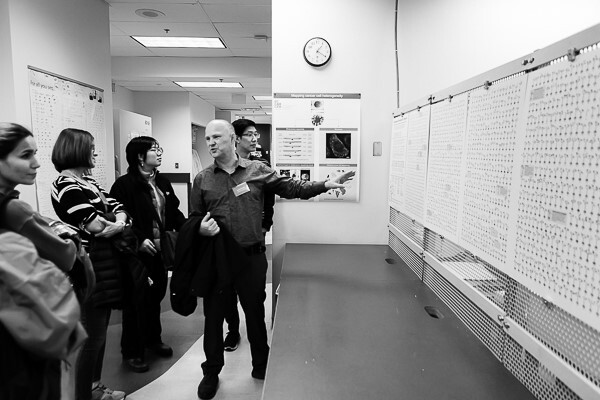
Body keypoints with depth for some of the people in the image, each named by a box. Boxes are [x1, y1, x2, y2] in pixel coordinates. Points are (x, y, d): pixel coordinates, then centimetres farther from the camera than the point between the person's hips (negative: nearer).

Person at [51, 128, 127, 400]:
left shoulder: (89, 182, 13)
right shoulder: (66, 186, -15)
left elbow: (119, 209, 10)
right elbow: (98, 227, -21)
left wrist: (119, 222, -12)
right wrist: (117, 223, -1)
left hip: (105, 265, 9)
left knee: (100, 332, 19)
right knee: (92, 337, 2)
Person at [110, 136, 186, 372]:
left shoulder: (163, 183, 10)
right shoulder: (124, 185, -11)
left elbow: (174, 212, 13)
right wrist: (140, 239, -23)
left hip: (161, 251, 6)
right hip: (138, 253, -6)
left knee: (156, 297, 18)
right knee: (136, 301, 5)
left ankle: (153, 340, 37)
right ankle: (131, 351, 22)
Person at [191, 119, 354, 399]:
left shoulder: (257, 170, 0)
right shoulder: (202, 180, 4)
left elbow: (291, 188, -1)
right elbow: (194, 219, 10)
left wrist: (325, 185, -10)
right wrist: (201, 228, -13)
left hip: (252, 257, -1)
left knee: (255, 313, 14)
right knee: (213, 315, 13)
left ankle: (261, 365, 38)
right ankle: (211, 372, 35)